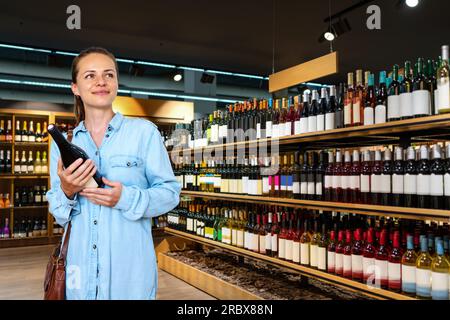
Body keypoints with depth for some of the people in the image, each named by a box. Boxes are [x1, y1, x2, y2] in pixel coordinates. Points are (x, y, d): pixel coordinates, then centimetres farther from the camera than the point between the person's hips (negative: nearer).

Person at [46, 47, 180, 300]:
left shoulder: (144, 131, -5)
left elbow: (171, 193, -5)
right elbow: (58, 214, 9)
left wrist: (126, 198, -21)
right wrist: (67, 192, -12)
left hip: (130, 267, -3)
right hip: (81, 266, 3)